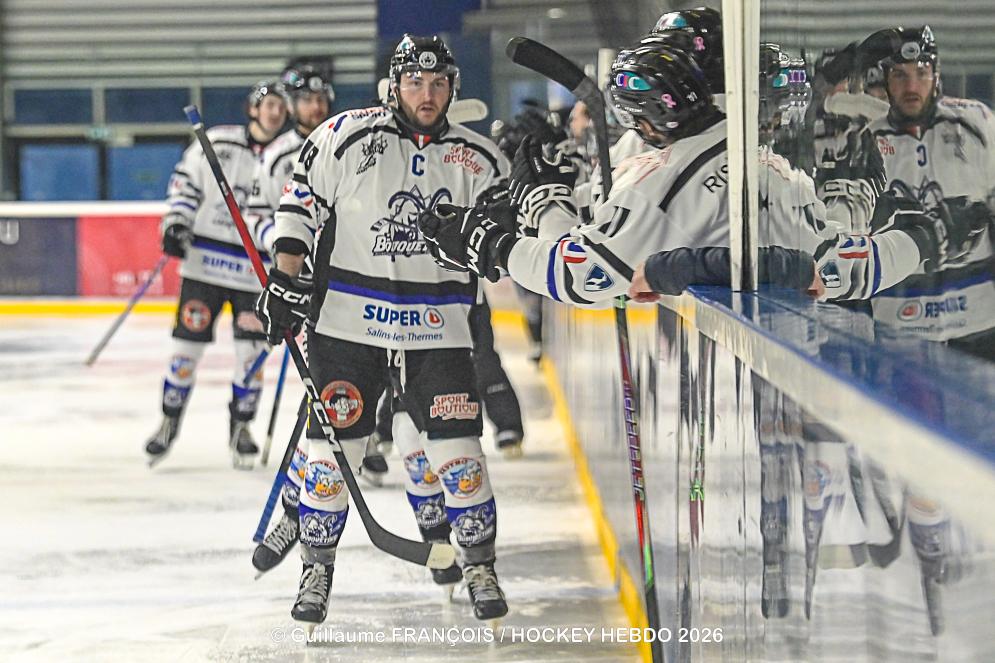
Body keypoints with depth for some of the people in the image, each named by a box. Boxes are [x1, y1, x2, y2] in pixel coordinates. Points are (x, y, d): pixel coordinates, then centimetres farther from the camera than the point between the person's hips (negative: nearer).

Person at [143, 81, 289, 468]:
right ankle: (170, 421, 16)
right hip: (205, 259, -1)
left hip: (255, 270, 1)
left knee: (251, 350, 1)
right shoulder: (216, 142, -2)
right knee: (188, 343, 2)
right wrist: (175, 222, -6)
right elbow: (185, 181, 7)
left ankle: (240, 426, 18)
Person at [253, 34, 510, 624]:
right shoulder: (347, 137, -4)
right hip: (348, 321, -1)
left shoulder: (479, 160, 4)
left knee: (455, 451, -4)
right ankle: (318, 568, 17)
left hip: (437, 329, 1)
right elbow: (301, 205, -1)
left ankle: (479, 564, 13)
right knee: (333, 446, 1)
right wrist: (283, 280, -7)